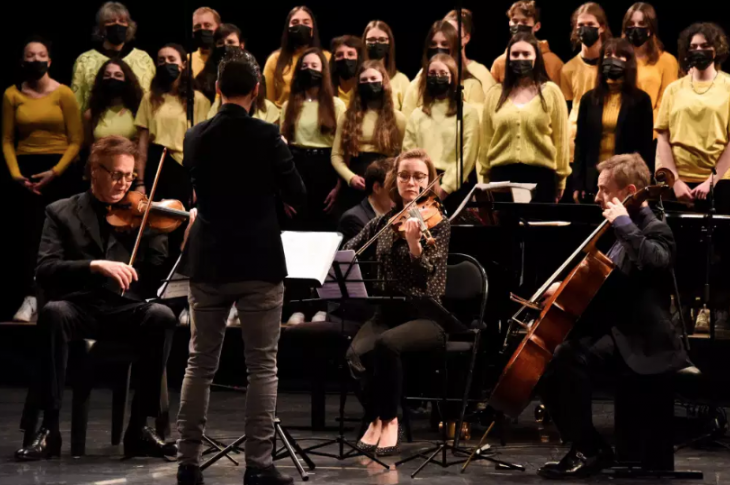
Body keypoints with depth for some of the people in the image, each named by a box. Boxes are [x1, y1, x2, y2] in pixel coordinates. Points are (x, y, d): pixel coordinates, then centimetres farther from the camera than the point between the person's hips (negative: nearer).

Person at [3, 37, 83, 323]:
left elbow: (76, 140, -3)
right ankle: (30, 298, -14)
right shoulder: (12, 95, 3)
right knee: (31, 230, -9)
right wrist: (15, 173, -10)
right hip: (26, 169, 0)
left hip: (58, 170, 0)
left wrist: (55, 172, -12)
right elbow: (7, 140, 2)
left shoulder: (63, 94, 0)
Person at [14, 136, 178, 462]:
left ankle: (139, 428, -22)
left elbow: (159, 277, 2)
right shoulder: (62, 213, 9)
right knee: (52, 312, -35)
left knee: (162, 316, -31)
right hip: (79, 308, -1)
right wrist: (95, 265, -23)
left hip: (127, 310, 2)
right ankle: (49, 428, -28)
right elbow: (45, 271, -7)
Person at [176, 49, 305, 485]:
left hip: (208, 264, 4)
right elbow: (298, 195, -2)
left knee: (200, 364, 9)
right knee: (262, 367, 1)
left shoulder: (196, 137, 2)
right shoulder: (266, 136, -10)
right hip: (257, 265, -4)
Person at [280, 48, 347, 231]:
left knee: (325, 227, 0)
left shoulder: (336, 105, 3)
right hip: (296, 168, 2)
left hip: (324, 169, -2)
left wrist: (339, 185, -7)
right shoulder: (289, 106, 11)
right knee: (295, 228, 1)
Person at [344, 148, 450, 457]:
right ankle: (375, 418, -8)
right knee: (357, 352, -28)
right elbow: (348, 251, 19)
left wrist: (414, 242, -37)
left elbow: (426, 275, -18)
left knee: (386, 344, -35)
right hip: (387, 311, 4)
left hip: (425, 316, -4)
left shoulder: (437, 223, -5)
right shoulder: (384, 221, 9)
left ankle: (389, 420, -17)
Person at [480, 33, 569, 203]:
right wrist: (485, 176, 10)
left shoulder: (551, 92, 4)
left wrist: (560, 178, 2)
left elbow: (560, 138, 4)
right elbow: (486, 139, 12)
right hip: (502, 175, 2)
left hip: (540, 175, -2)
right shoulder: (495, 94, 10)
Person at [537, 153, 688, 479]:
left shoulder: (654, 230, -10)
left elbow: (655, 261, -35)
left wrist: (624, 225, -29)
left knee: (571, 357, -31)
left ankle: (588, 449, -19)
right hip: (614, 330, 10)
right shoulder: (631, 231, 18)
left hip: (640, 342, -10)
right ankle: (582, 443, 8)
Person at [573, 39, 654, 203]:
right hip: (594, 178, 2)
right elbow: (581, 143, 9)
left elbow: (646, 146, 0)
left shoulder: (640, 100, 2)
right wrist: (577, 184, 3)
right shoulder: (590, 99, 8)